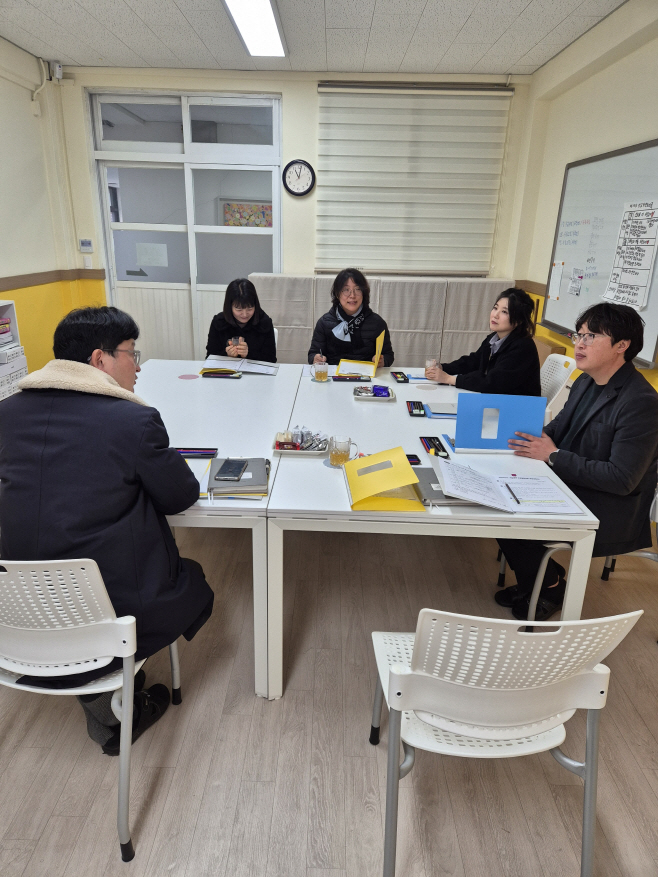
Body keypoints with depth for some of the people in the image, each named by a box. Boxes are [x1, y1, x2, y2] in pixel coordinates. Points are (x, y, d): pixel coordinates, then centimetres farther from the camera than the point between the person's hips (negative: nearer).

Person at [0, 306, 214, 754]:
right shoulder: (134, 419, -19)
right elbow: (181, 495, -7)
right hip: (115, 609, -6)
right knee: (192, 581, 24)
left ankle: (102, 695, 30)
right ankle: (111, 707, 26)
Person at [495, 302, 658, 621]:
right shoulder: (586, 383, 4)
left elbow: (621, 479, -25)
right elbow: (557, 430, 14)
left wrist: (554, 456, -23)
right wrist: (533, 438, -8)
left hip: (608, 512, -8)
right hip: (568, 486, 8)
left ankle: (551, 586, 14)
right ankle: (531, 582, 17)